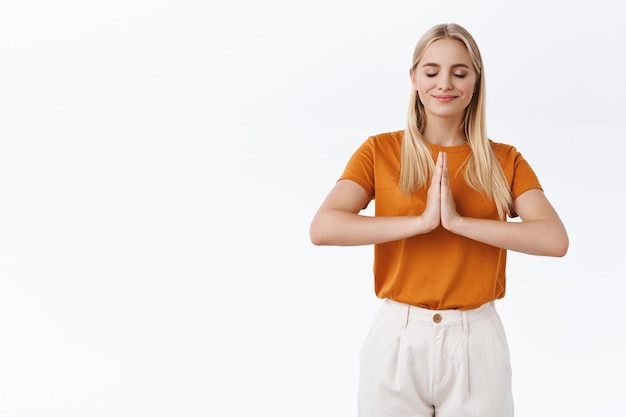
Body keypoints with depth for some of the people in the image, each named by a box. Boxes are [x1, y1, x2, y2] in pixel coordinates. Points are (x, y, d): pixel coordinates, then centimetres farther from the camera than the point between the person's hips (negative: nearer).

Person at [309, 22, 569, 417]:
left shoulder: (505, 160, 3)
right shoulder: (380, 151, 0)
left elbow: (555, 240, -12)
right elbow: (323, 228, -15)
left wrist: (459, 221, -19)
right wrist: (421, 221, -20)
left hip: (477, 340, 1)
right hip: (398, 338, 0)